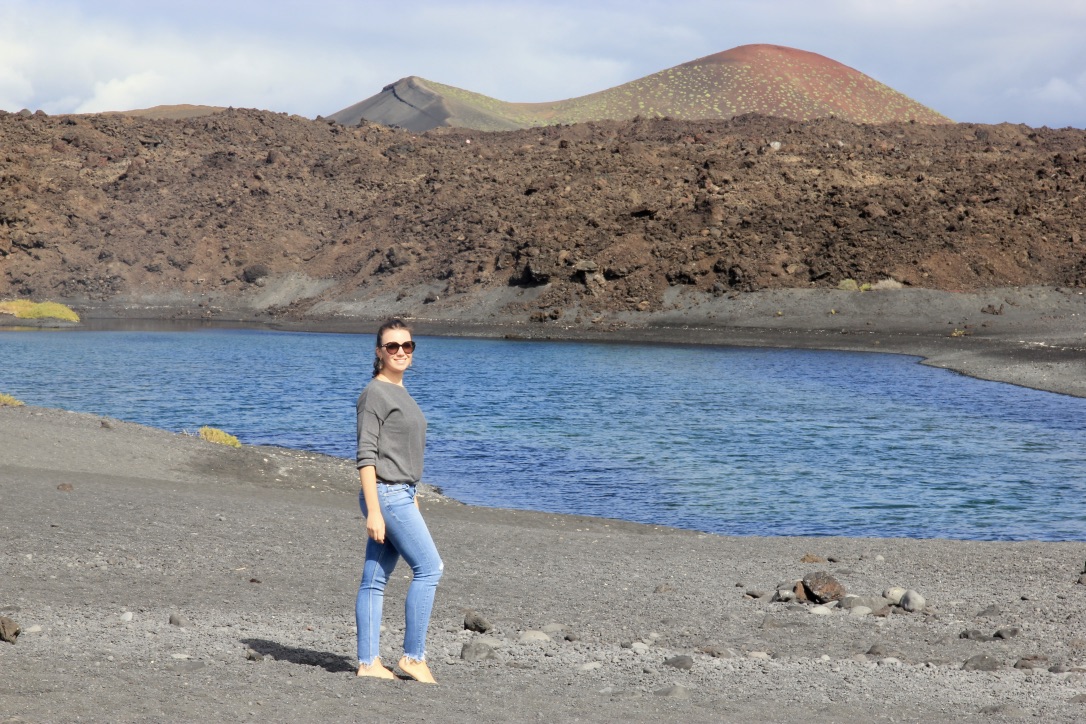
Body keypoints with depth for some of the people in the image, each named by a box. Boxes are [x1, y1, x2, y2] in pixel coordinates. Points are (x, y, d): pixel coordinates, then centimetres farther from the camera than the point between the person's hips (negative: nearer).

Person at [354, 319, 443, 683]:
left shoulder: (400, 393, 17)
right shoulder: (374, 394, -10)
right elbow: (366, 456, -14)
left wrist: (413, 500, 21)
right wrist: (373, 511, -19)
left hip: (402, 495, 8)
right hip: (386, 495, -8)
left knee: (375, 579, 6)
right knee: (429, 568, -9)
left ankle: (368, 662, 7)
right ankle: (414, 655, -3)